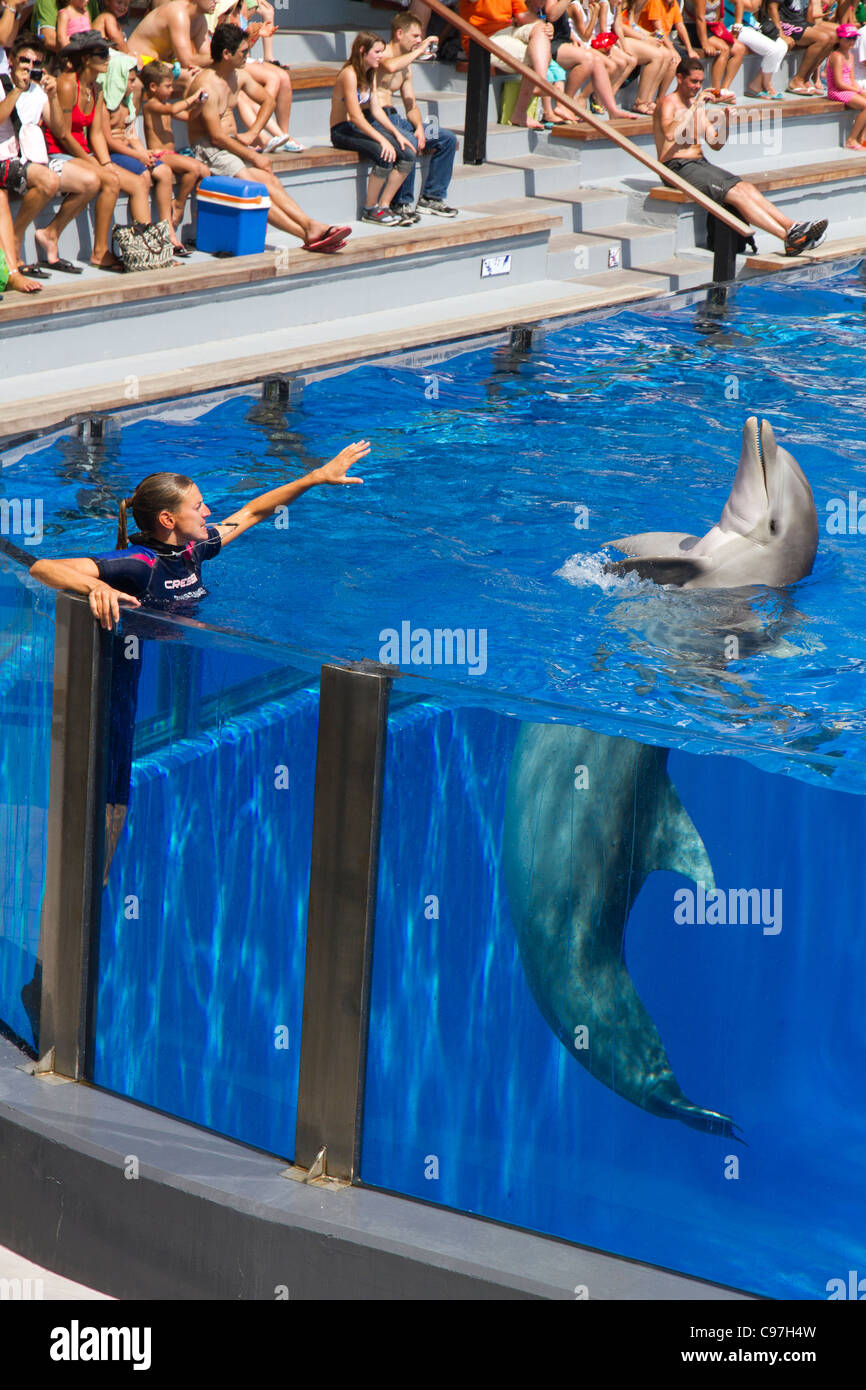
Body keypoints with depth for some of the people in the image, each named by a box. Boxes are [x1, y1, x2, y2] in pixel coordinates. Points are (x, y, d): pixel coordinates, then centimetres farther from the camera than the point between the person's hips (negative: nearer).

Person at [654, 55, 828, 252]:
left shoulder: (696, 105, 20)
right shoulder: (668, 103, -5)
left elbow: (715, 145, 18)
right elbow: (670, 134, -27)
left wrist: (724, 124, -2)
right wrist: (696, 107, -21)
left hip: (701, 163, 8)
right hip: (677, 167, -8)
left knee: (746, 188, -14)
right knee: (736, 194, -23)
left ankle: (792, 227, -26)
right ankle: (788, 238, -33)